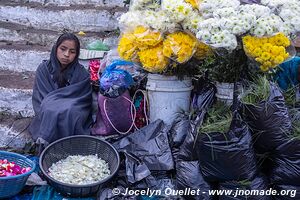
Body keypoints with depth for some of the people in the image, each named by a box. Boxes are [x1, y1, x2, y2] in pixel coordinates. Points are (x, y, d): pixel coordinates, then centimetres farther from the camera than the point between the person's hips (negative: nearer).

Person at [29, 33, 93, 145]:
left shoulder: (81, 74, -3)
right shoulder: (44, 69, 0)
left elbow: (83, 102, -7)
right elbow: (39, 100, -2)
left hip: (72, 118, -1)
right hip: (46, 116, 1)